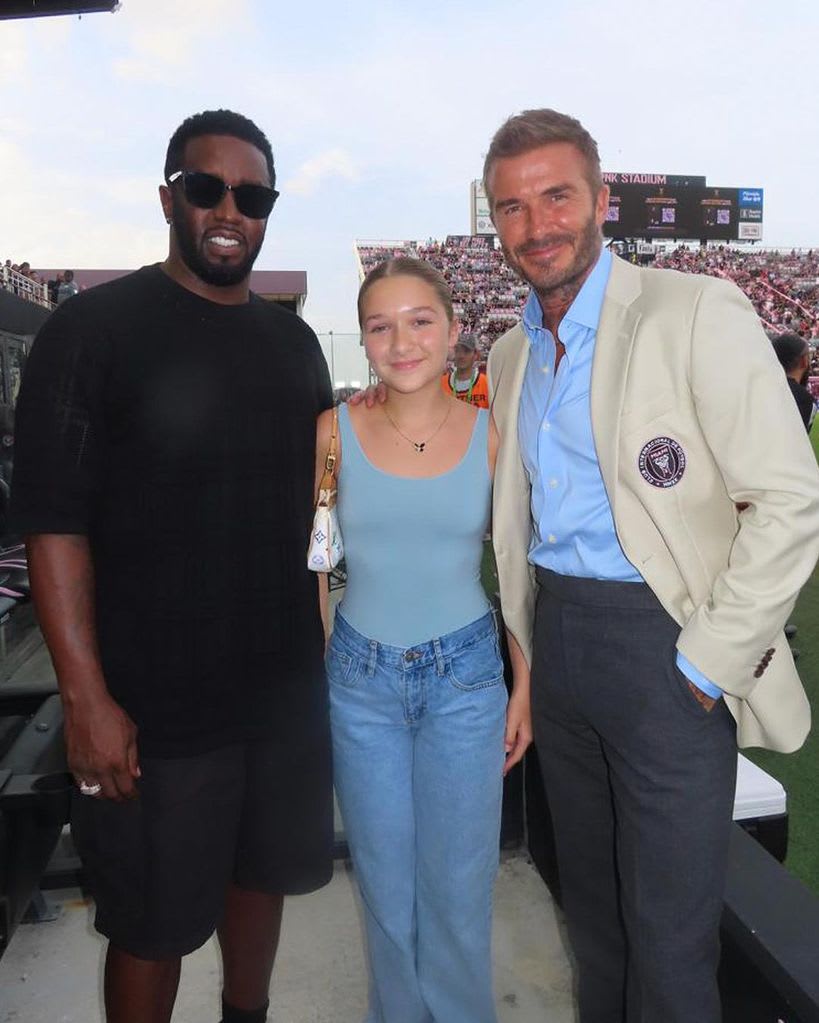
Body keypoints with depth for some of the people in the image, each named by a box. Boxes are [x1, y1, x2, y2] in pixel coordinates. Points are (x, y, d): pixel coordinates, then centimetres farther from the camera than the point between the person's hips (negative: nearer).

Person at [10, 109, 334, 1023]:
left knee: (261, 874, 22)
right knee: (152, 927, 11)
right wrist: (87, 696, -16)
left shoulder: (291, 342, 8)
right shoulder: (94, 328, -8)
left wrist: (330, 637, 11)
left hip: (288, 687, 5)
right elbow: (53, 520, -12)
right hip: (156, 705, -5)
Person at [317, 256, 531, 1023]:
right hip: (362, 678, 1)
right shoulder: (335, 432, -7)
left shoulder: (489, 435, -7)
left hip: (465, 677, 0)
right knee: (385, 881, 18)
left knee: (458, 886, 14)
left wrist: (523, 687, 3)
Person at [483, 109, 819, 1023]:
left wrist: (706, 664, -14)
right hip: (555, 635, 6)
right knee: (589, 897, 21)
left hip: (665, 644, -6)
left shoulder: (695, 313, -11)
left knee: (669, 934, 5)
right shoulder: (510, 355, 11)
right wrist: (533, 647, 12)